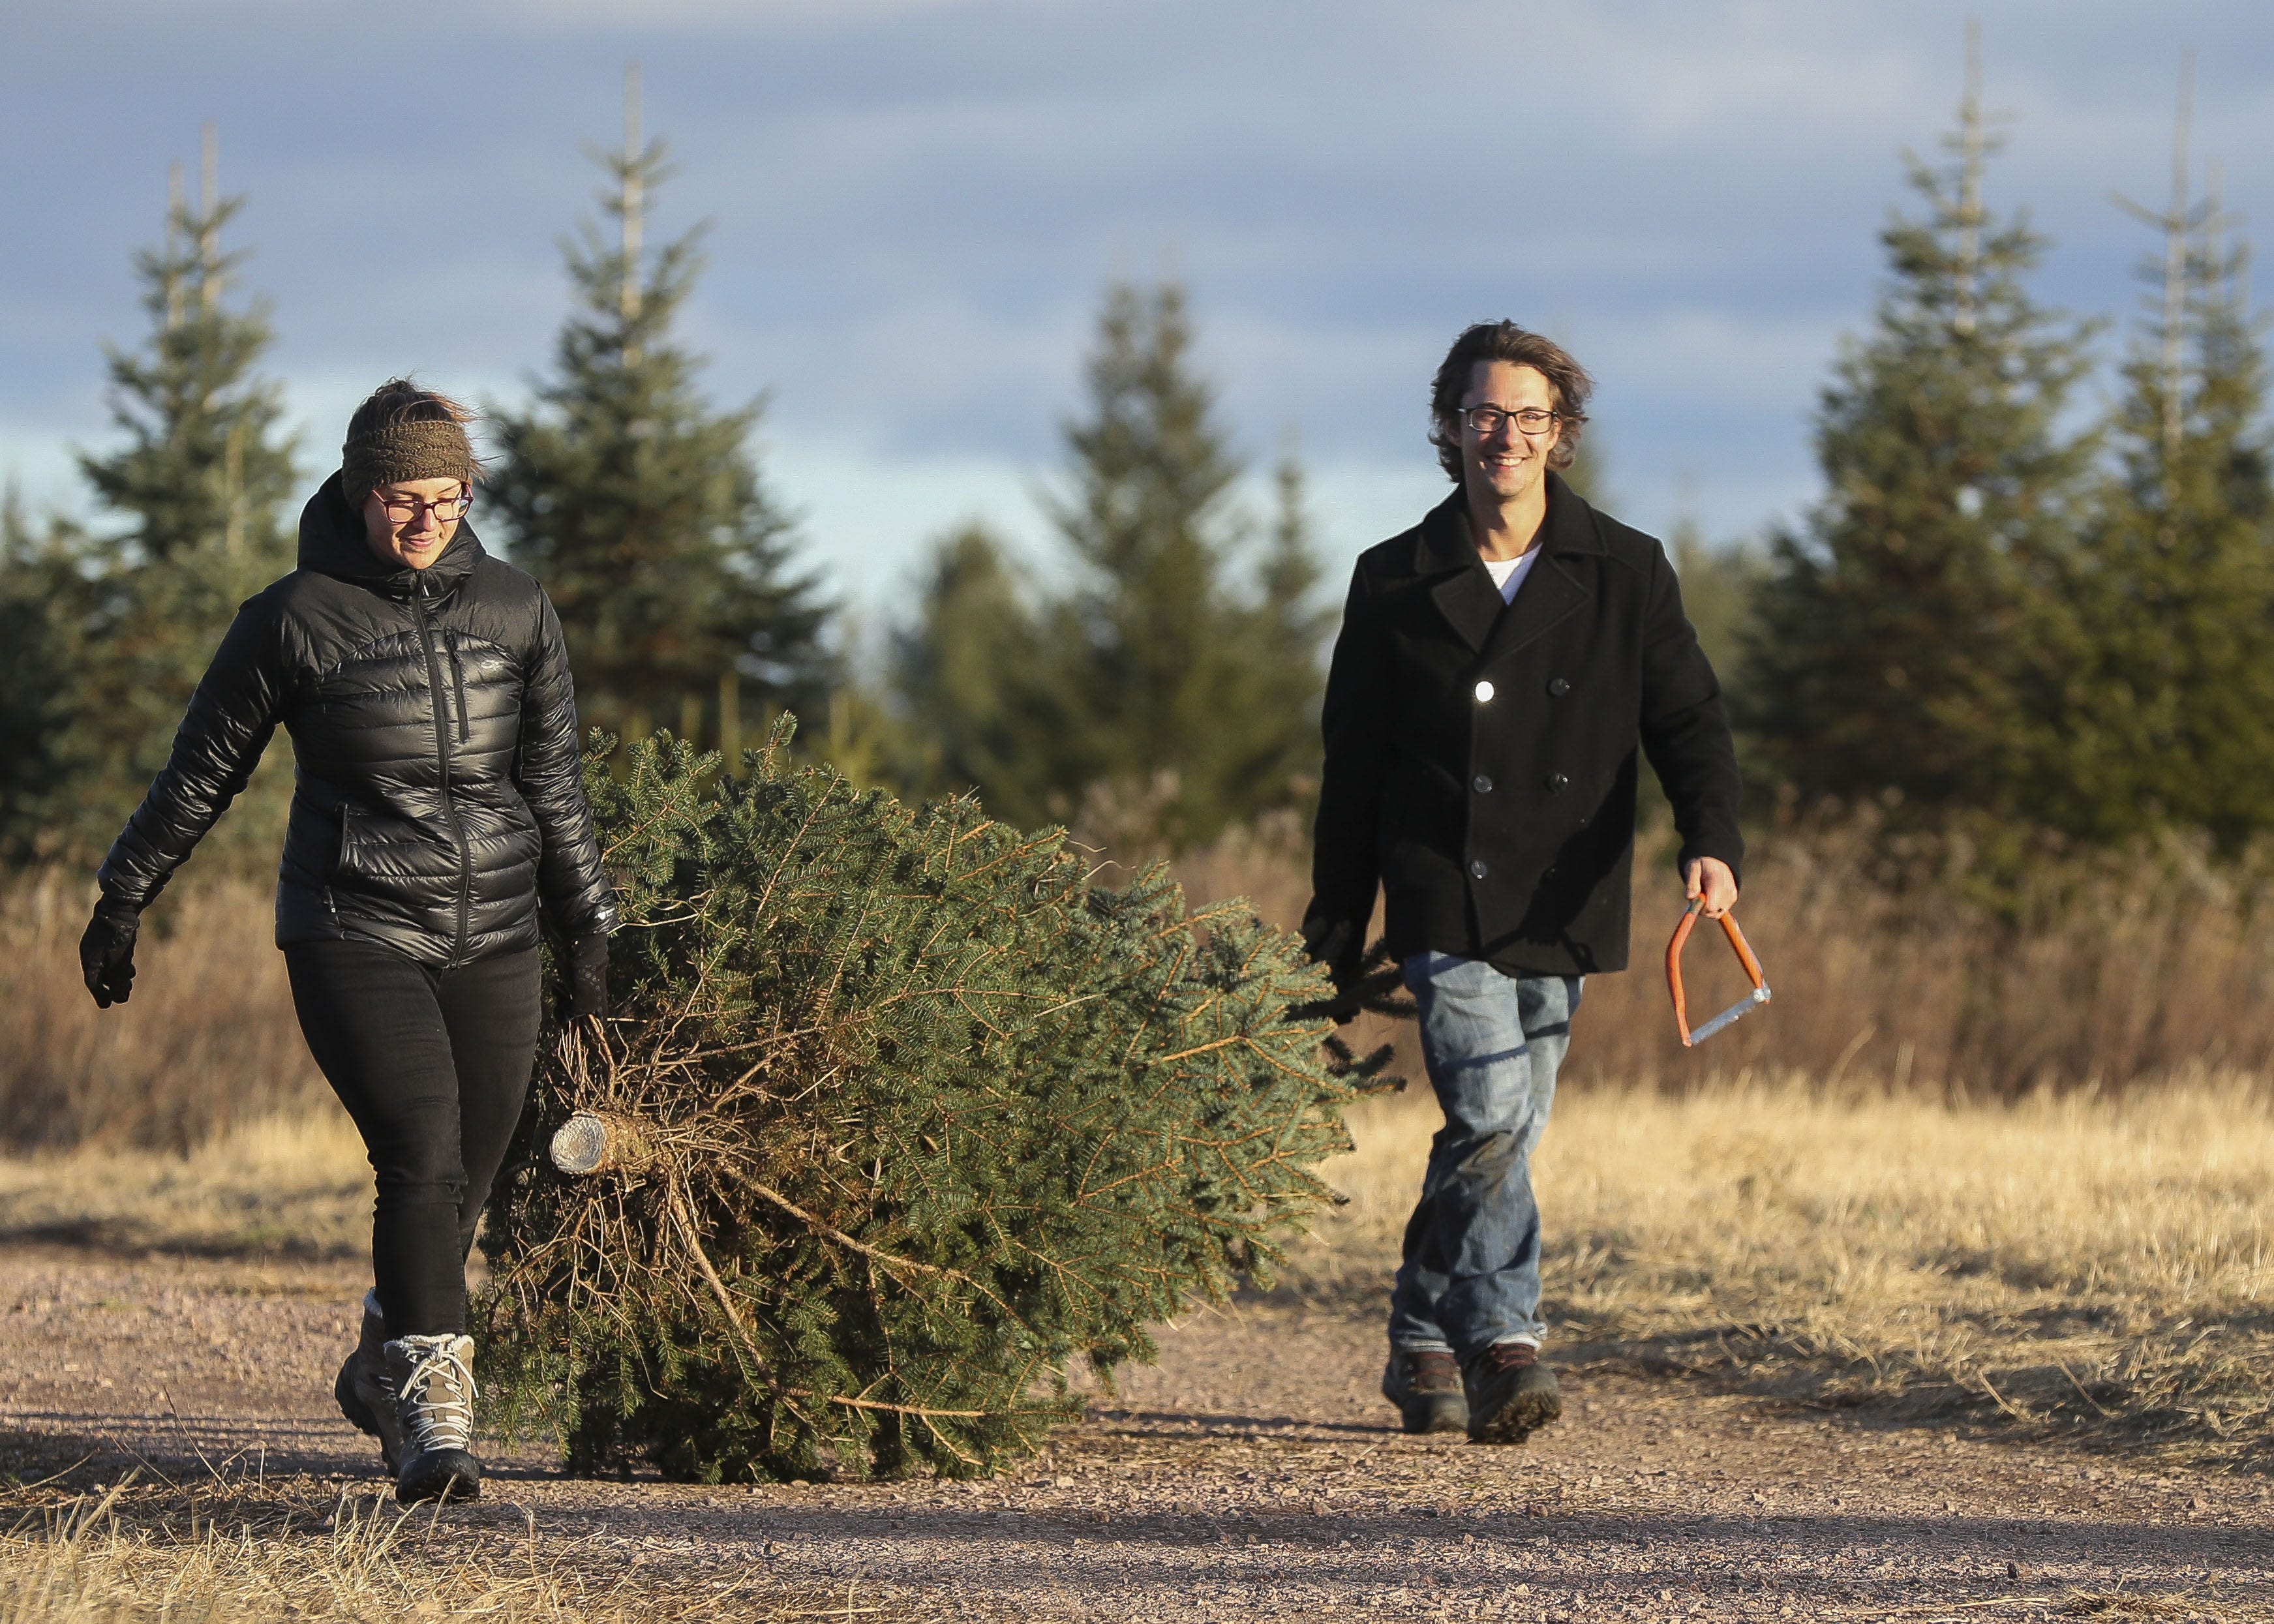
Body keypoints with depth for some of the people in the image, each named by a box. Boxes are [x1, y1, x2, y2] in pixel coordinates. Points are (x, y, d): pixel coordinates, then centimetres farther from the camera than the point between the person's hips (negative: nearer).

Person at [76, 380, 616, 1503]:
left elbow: (553, 782, 14)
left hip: (494, 945, 4)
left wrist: (589, 926, 14)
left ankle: (381, 1372, 35)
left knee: (461, 1190, 8)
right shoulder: (296, 618, -4)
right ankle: (433, 1426, -23)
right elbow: (202, 772, 6)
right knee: (423, 1161, -20)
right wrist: (121, 902, 12)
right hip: (352, 935, -4)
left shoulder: (513, 610, 6)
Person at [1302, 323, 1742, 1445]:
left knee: (1501, 1139, 9)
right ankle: (1505, 1348, -22)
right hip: (1445, 900, -2)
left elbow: (1688, 721, 1)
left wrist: (1710, 843, -19)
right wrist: (1334, 941, 10)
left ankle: (1423, 1340, 25)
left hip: (1563, 910, 2)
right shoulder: (1396, 585, 3)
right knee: (1490, 1120, -18)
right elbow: (1351, 773, 10)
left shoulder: (1626, 575, 5)